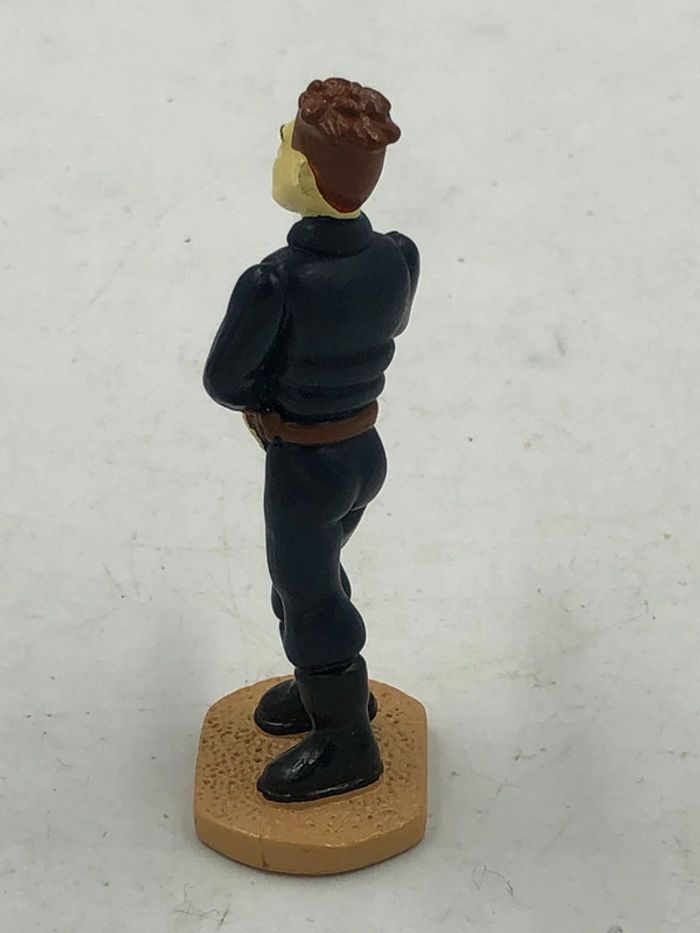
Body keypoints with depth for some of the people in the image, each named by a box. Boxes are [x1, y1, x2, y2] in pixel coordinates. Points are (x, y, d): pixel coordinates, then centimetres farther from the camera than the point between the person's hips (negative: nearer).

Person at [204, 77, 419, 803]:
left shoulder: (270, 286, -33)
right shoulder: (400, 258, -15)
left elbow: (223, 381, -19)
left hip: (303, 471, -6)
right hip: (365, 452, 6)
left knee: (309, 604, 17)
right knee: (307, 577, 30)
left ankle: (346, 746, 38)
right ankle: (337, 687, 53)